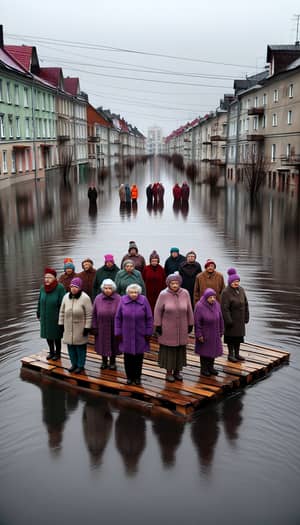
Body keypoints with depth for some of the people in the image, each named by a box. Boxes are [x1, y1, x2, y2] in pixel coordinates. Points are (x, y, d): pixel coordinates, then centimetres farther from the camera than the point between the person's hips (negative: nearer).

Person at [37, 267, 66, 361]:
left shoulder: (60, 288, -18)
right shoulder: (43, 288, -2)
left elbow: (62, 304, -18)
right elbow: (40, 301, 7)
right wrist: (39, 313, 8)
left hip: (55, 317, -5)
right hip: (45, 317, 5)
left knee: (56, 336, 9)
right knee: (48, 335, 16)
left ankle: (58, 353, 27)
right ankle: (51, 352, 34)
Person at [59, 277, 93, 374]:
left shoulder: (85, 298, -13)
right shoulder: (66, 297, 3)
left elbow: (89, 315, -12)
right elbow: (62, 311, 13)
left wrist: (87, 327, -13)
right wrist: (61, 323, 11)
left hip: (80, 329, -5)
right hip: (68, 328, 5)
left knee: (80, 347, 4)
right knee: (71, 346, 13)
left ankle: (80, 365, 18)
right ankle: (74, 364, 28)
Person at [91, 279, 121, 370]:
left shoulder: (118, 298, -9)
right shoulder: (98, 298, -3)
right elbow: (94, 314, 1)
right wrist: (94, 327, -1)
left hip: (113, 328, -1)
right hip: (102, 327, 2)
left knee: (113, 345, 11)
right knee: (103, 345, 13)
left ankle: (112, 362, 30)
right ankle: (104, 361, 32)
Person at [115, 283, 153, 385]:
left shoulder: (144, 300, -10)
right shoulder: (123, 300, -8)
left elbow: (149, 318, -4)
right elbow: (118, 318, 0)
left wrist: (148, 333, -4)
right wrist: (118, 332, -2)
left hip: (140, 335, 0)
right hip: (127, 334, 1)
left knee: (139, 356, 8)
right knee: (128, 356, 7)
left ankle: (137, 377, 23)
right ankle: (129, 377, 22)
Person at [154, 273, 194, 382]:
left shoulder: (185, 293, -6)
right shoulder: (163, 294, -12)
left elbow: (189, 310, 2)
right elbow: (158, 311, -7)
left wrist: (190, 324, 5)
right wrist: (158, 326, -8)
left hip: (181, 328, 3)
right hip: (167, 328, -2)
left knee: (180, 349, 11)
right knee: (168, 349, 5)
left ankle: (177, 371, 26)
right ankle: (169, 372, 19)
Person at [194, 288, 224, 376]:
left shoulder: (216, 305, -7)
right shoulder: (199, 306, -21)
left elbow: (220, 319, 1)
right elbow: (197, 321, -17)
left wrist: (221, 331, 5)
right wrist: (199, 335, -17)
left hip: (214, 333, 5)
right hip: (204, 333, -4)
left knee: (213, 349, 13)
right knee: (204, 350, 8)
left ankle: (210, 367, 29)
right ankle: (203, 368, 23)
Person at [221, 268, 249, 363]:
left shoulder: (241, 290, 4)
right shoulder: (226, 292, -18)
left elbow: (245, 304, 10)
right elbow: (224, 308, -20)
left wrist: (246, 317, 8)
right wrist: (228, 321, -21)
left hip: (240, 319, 7)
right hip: (231, 318, -7)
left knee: (239, 335, 13)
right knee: (231, 336, 3)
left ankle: (237, 354, 26)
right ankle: (230, 354, 16)